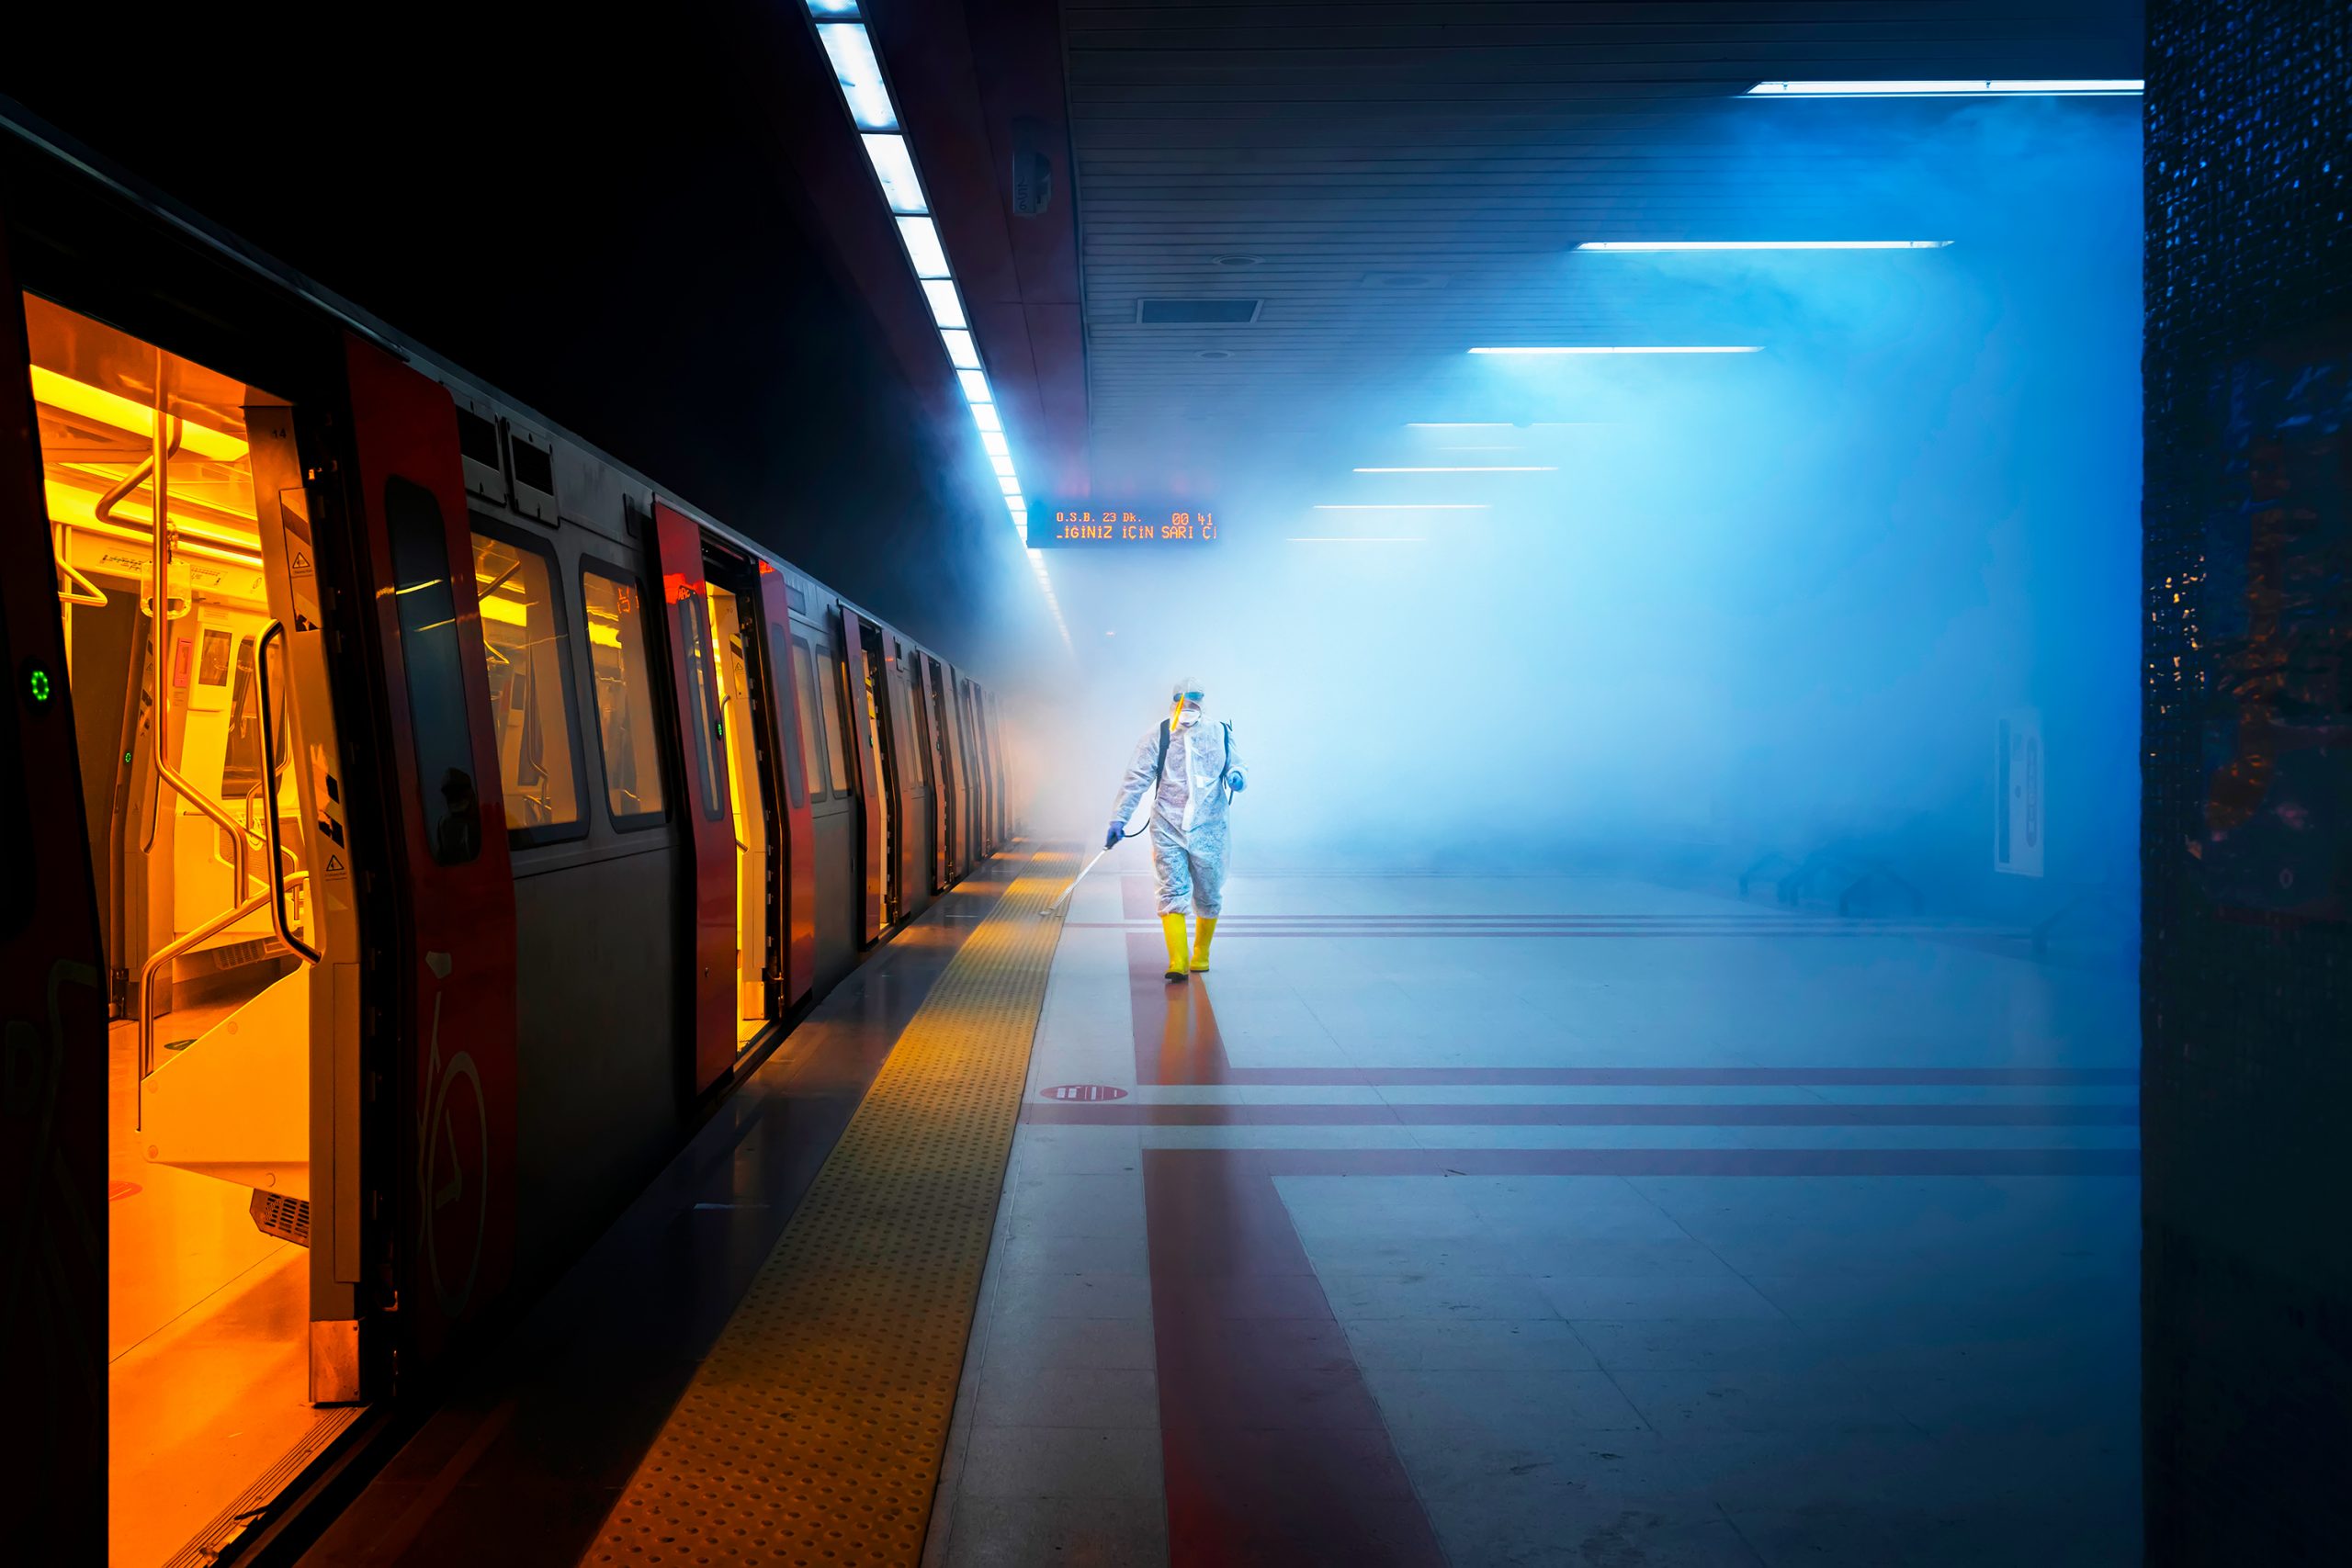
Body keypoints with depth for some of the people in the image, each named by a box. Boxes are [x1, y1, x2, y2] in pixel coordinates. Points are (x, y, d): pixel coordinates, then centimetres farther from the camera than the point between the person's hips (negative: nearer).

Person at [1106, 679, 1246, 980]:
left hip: (1208, 831, 1)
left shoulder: (1219, 735, 6)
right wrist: (1119, 819, -6)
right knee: (1173, 893, -10)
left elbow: (1235, 765, 15)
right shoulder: (1156, 739, 3)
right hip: (1167, 831, -1)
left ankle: (1200, 956, 30)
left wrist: (1235, 776, -11)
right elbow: (1136, 780, 1)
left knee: (1208, 897, 9)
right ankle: (1177, 964, -14)